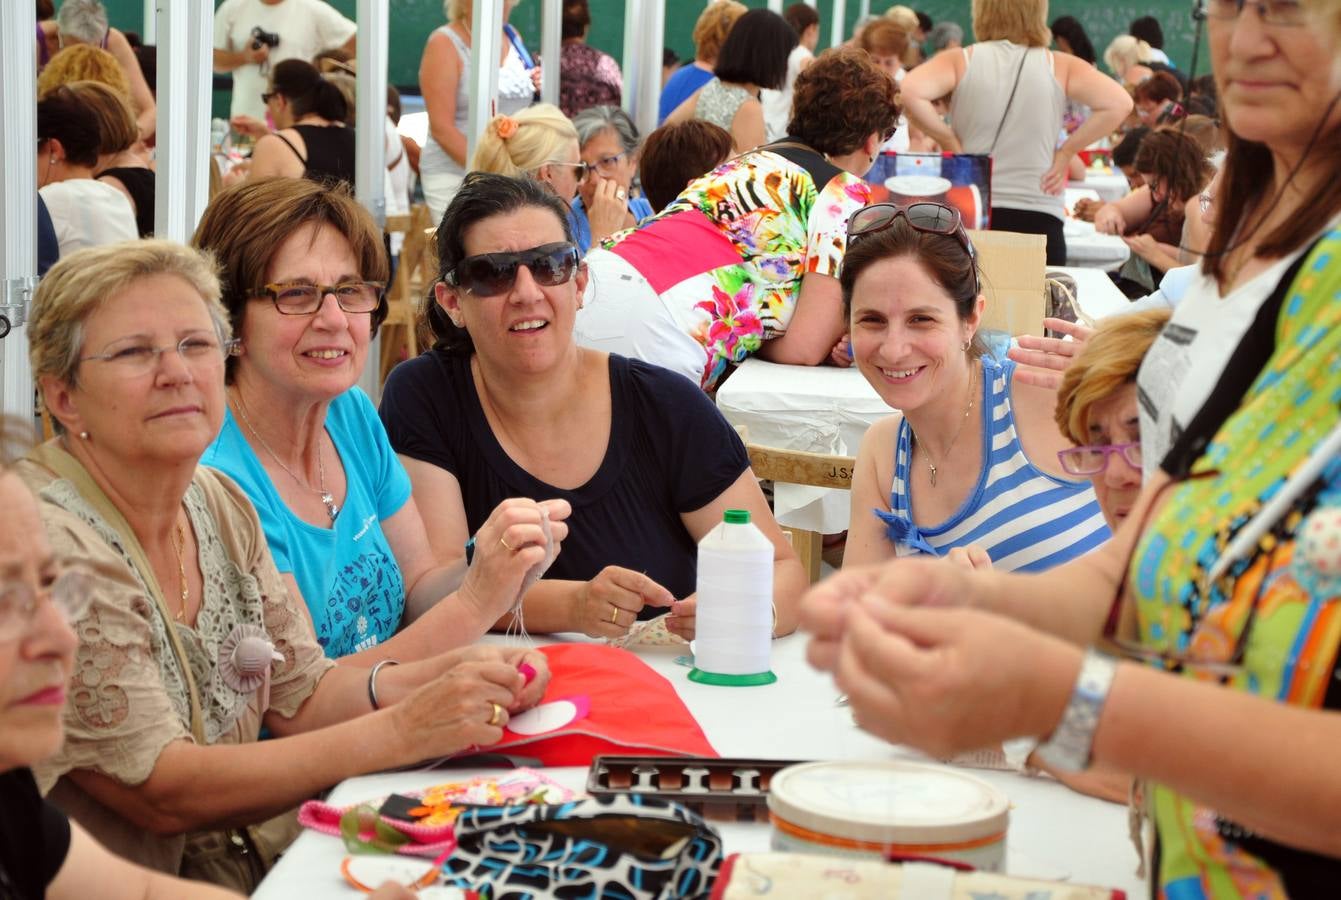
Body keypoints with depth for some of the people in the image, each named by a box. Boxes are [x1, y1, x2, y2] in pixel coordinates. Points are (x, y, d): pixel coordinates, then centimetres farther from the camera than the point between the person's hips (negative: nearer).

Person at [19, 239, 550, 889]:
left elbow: (298, 694, 8)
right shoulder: (49, 543, -19)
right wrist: (403, 731, -24)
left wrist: (446, 678, -11)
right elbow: (161, 792, -21)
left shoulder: (219, 505, 6)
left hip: (250, 857, 8)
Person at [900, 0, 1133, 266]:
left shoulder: (961, 61, 0)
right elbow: (1119, 103, -8)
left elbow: (910, 92, -16)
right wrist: (1066, 152, -1)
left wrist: (950, 143, -6)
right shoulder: (1058, 67, 2)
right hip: (1039, 219, 0)